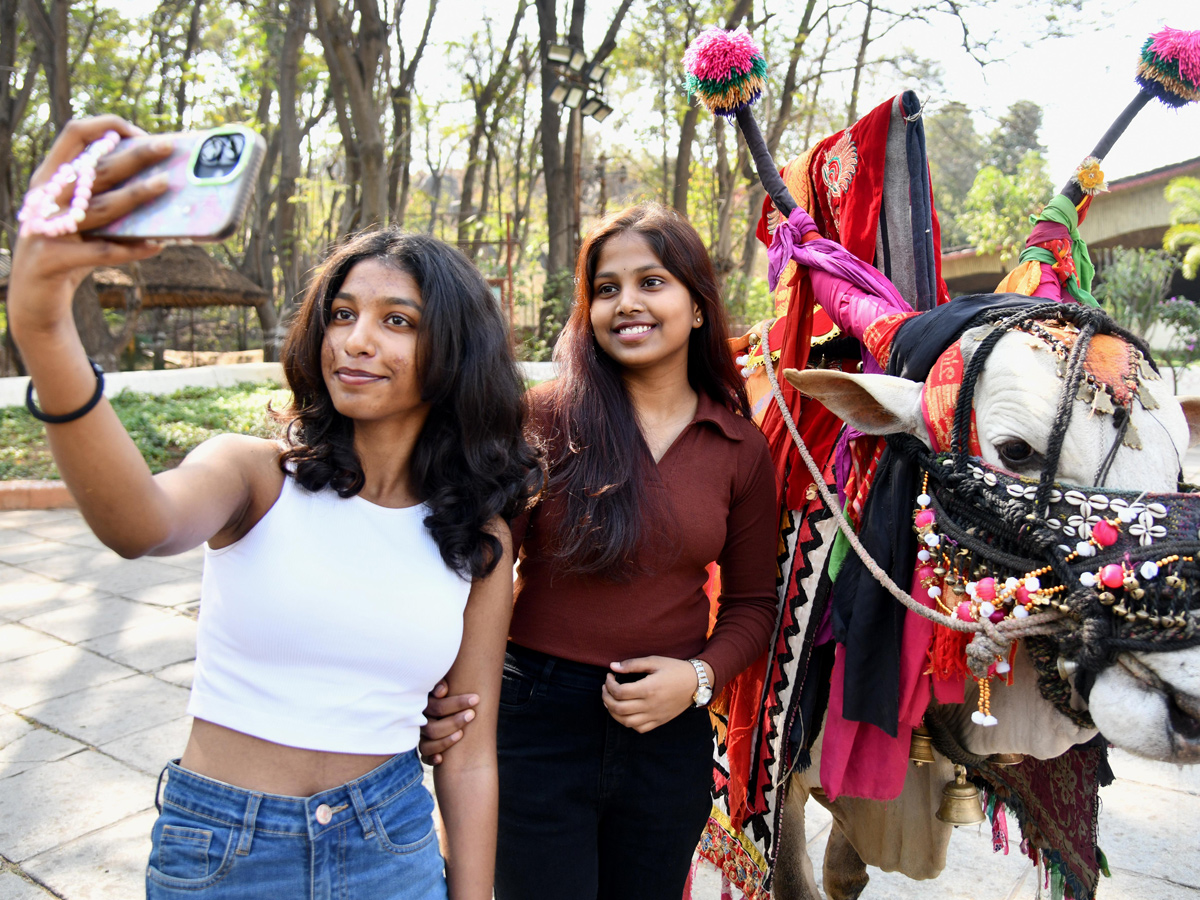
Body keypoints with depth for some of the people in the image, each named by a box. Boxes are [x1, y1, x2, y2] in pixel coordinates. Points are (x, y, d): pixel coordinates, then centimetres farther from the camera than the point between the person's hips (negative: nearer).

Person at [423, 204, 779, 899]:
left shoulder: (742, 449, 0)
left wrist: (700, 676, -12)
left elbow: (752, 603, 5)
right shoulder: (545, 417, -8)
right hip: (538, 718, -2)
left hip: (671, 731, 3)